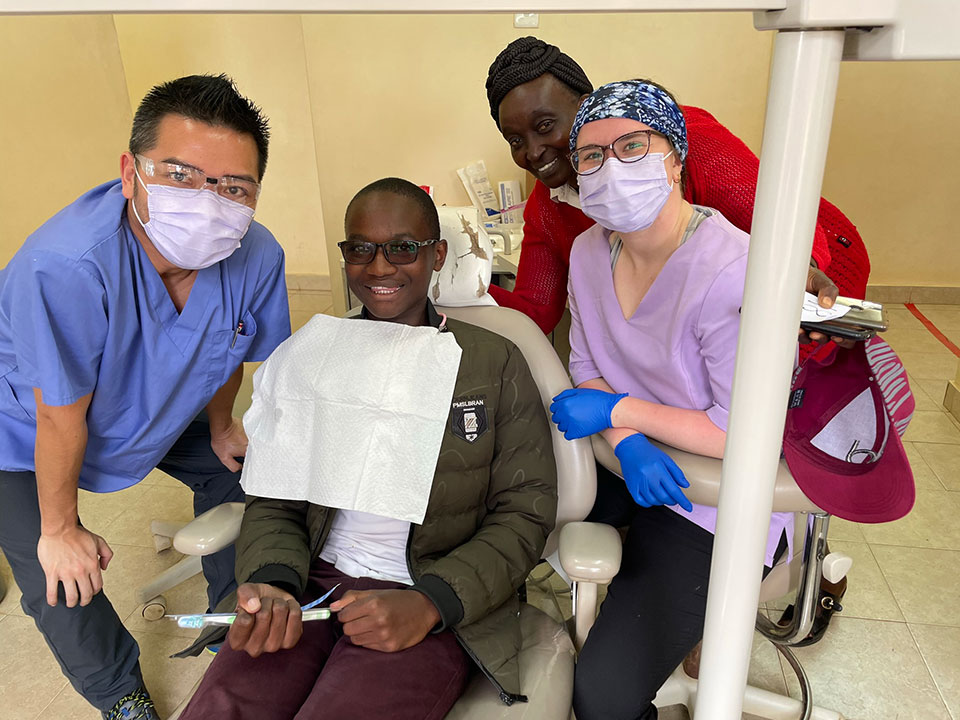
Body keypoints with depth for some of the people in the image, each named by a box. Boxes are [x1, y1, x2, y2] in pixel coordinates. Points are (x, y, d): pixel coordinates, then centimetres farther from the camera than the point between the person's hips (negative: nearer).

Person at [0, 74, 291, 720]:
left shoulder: (258, 258, -28)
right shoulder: (66, 267, -44)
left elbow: (229, 347, -6)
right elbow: (62, 419, -30)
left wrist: (219, 427, 10)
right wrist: (59, 529, -15)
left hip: (161, 406, 5)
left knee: (239, 471, 13)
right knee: (63, 592, -4)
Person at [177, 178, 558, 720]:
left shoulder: (496, 363, 1)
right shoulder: (309, 359, 9)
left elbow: (525, 513, -2)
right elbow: (274, 501, 10)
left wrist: (430, 603, -15)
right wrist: (273, 585, -11)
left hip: (439, 608, -2)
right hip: (314, 580, 3)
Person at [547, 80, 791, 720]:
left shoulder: (731, 272, -27)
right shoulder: (590, 250, -1)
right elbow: (588, 372, 5)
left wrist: (614, 411, -17)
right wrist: (626, 442, -15)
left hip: (717, 503, -7)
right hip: (625, 467, 7)